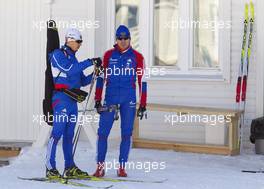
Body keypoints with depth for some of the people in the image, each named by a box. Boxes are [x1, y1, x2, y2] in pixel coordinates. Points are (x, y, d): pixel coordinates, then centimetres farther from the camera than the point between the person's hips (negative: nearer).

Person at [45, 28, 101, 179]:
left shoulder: (73, 58, 21)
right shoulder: (58, 54, -3)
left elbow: (82, 81, 22)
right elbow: (69, 69, -20)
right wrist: (90, 62, -19)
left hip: (72, 100, 8)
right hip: (61, 98, -8)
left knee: (69, 135, 10)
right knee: (57, 133, -13)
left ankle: (70, 167, 14)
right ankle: (50, 168, -15)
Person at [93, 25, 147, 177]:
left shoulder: (137, 57, 4)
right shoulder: (109, 55, 7)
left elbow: (142, 81, 5)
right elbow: (101, 77, 10)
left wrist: (143, 105, 1)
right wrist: (98, 100, 4)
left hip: (129, 99, 0)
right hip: (110, 97, 1)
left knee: (126, 134, 1)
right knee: (103, 132, -5)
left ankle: (122, 167, 9)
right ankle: (101, 166, 2)